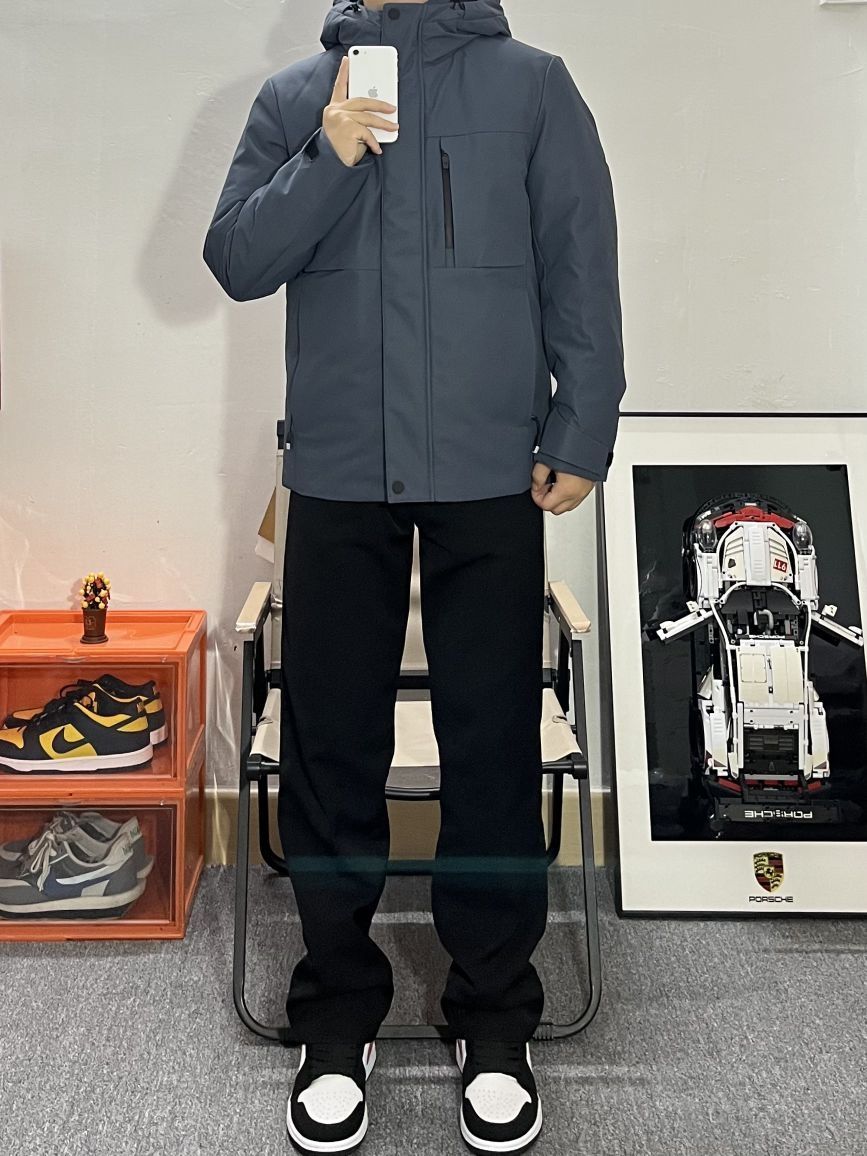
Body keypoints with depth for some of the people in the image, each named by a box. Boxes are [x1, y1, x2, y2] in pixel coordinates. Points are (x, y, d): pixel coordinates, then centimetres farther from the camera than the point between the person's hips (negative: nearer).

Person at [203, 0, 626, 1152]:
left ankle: (495, 1014, 22)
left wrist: (581, 435, -2)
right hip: (336, 473, 2)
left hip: (490, 474, -1)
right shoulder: (293, 95, 17)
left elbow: (583, 269, 6)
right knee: (329, 747, 5)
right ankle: (338, 1011, 24)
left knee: (495, 747, 3)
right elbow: (235, 260, 8)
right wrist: (328, 160, -6)